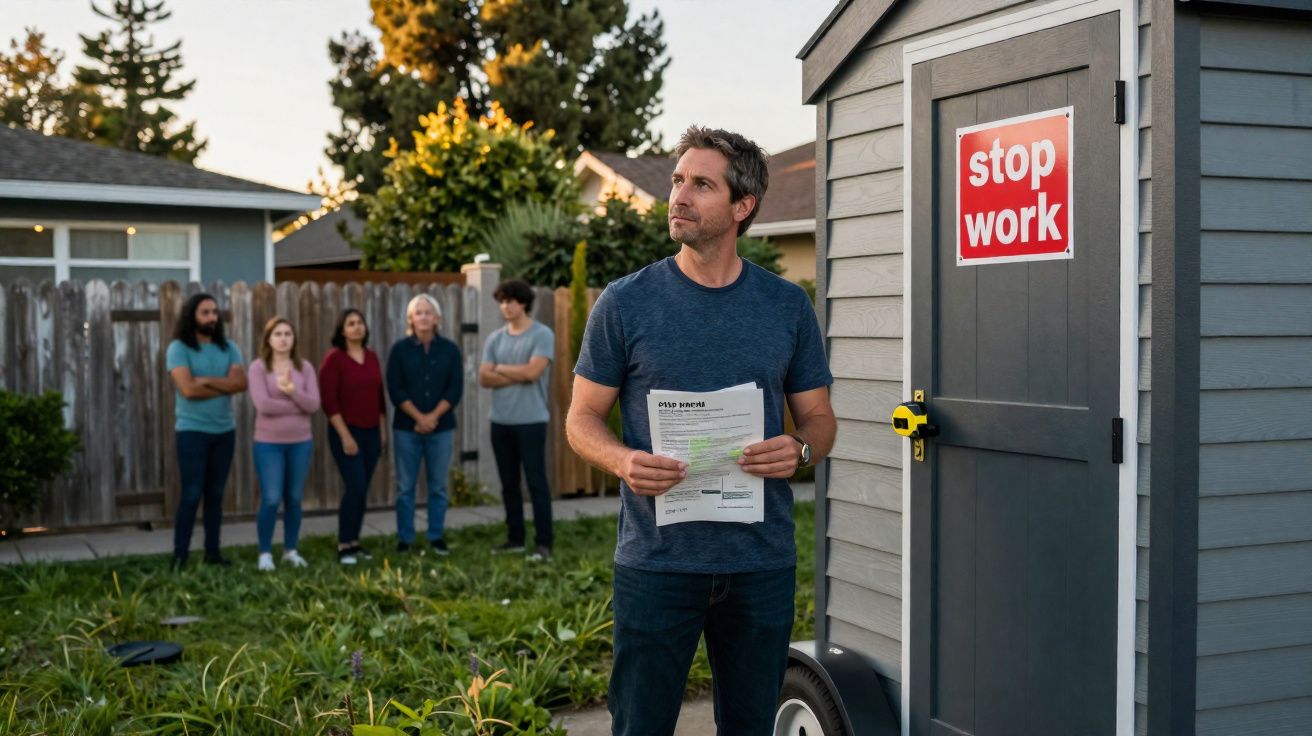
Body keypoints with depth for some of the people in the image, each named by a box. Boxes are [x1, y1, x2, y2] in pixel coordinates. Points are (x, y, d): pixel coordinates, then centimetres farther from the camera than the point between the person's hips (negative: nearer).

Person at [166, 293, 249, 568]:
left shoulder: (228, 348, 8)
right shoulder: (179, 348, -7)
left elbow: (241, 382, -6)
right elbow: (188, 389, -18)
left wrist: (207, 381, -15)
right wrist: (224, 386, -8)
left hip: (225, 431, 5)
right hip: (192, 431, -5)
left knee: (216, 494, 10)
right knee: (192, 495, -4)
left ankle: (212, 552, 17)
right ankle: (179, 557, 2)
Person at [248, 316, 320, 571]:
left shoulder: (305, 367, 4)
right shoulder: (259, 367, -5)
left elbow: (314, 405, -5)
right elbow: (263, 404, -17)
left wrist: (292, 390, -20)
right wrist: (299, 407, -9)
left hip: (301, 442, 3)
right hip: (268, 443, -3)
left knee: (294, 499, 10)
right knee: (271, 500, -5)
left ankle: (290, 550, 23)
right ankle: (265, 553, 10)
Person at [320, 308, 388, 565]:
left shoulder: (372, 357, 10)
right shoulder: (334, 358, -8)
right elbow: (329, 402, -13)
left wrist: (383, 430, 12)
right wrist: (345, 435, -16)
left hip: (371, 432, 6)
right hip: (346, 432, -6)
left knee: (362, 490, 7)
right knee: (355, 487, -11)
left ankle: (354, 542, 16)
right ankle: (344, 546, -1)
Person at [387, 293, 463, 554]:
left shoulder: (450, 349, 4)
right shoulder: (400, 349, 1)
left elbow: (455, 389, -2)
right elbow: (395, 389, -5)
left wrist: (433, 417, -13)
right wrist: (419, 417, -15)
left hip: (442, 427, 1)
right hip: (406, 427, -1)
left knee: (438, 486, 6)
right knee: (405, 486, 2)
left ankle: (436, 537, 16)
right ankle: (404, 538, 10)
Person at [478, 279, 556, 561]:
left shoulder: (542, 335, -7)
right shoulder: (495, 338, 10)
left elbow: (532, 372, -18)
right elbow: (484, 378, 2)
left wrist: (501, 369, -3)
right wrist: (518, 375, -10)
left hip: (531, 421, -6)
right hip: (501, 422, 6)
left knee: (536, 482, -4)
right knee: (509, 483, 12)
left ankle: (543, 543, -2)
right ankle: (515, 538, 21)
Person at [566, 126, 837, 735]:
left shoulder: (787, 306, 5)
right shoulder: (625, 302, -1)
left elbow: (818, 417, 11)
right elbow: (582, 419, 3)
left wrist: (801, 450, -13)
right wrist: (623, 461, -18)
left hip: (762, 563, 2)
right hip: (656, 561, -2)